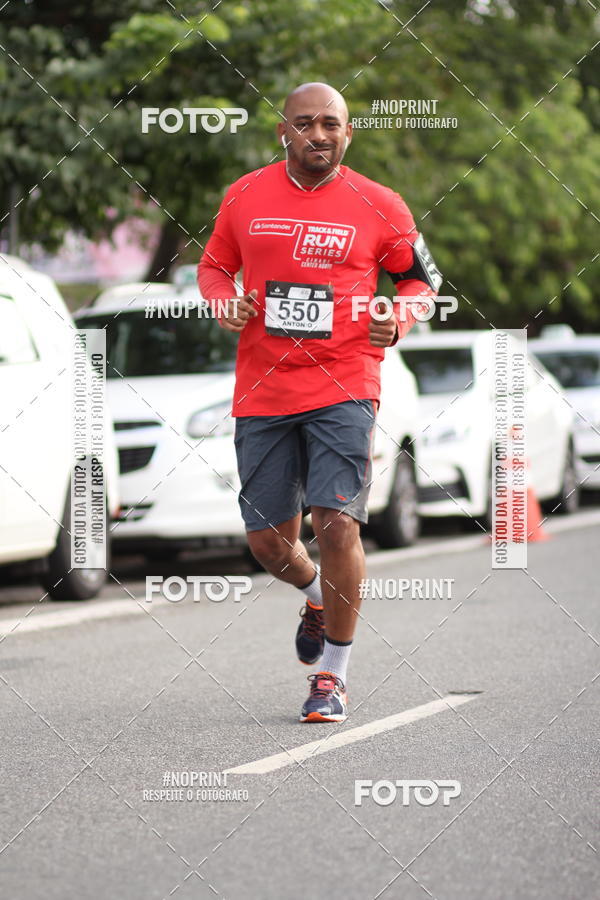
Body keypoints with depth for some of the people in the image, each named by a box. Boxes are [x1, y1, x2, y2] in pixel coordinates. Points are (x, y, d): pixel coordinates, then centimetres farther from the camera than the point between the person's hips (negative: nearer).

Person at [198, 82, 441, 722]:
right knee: (268, 542, 5)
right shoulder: (245, 197, 6)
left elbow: (420, 278, 13)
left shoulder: (378, 207, 1)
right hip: (262, 392, 3)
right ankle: (317, 598, 43)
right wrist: (225, 303, -2)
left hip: (343, 387, -3)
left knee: (337, 522, -15)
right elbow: (214, 265, 20)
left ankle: (332, 678, 1)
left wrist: (396, 321, -7)